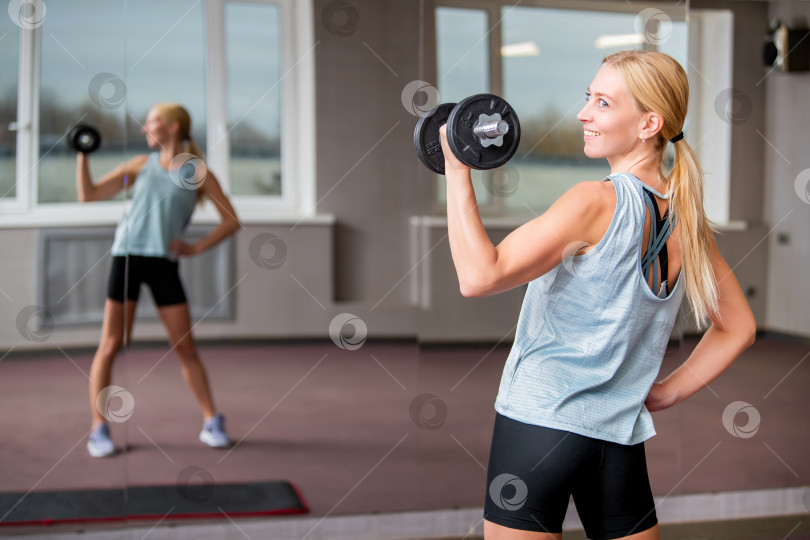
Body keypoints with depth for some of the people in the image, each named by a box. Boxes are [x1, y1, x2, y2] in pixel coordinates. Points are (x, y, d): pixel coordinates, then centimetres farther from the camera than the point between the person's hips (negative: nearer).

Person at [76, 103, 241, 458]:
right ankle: (99, 430, 7)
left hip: (163, 262, -1)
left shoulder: (197, 173, 6)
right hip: (127, 256, 2)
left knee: (185, 347, 2)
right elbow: (88, 194, 13)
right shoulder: (141, 165, 13)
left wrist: (196, 248, -2)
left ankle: (212, 423, 13)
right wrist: (82, 154, 6)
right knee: (111, 345, -1)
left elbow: (231, 221, 5)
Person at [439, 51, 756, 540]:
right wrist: (668, 391, 14)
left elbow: (479, 275, -22)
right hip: (623, 435, 7)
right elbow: (738, 329, 15)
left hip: (542, 421, -6)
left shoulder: (597, 203, -16)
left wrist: (458, 171, -16)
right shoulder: (688, 219, 5)